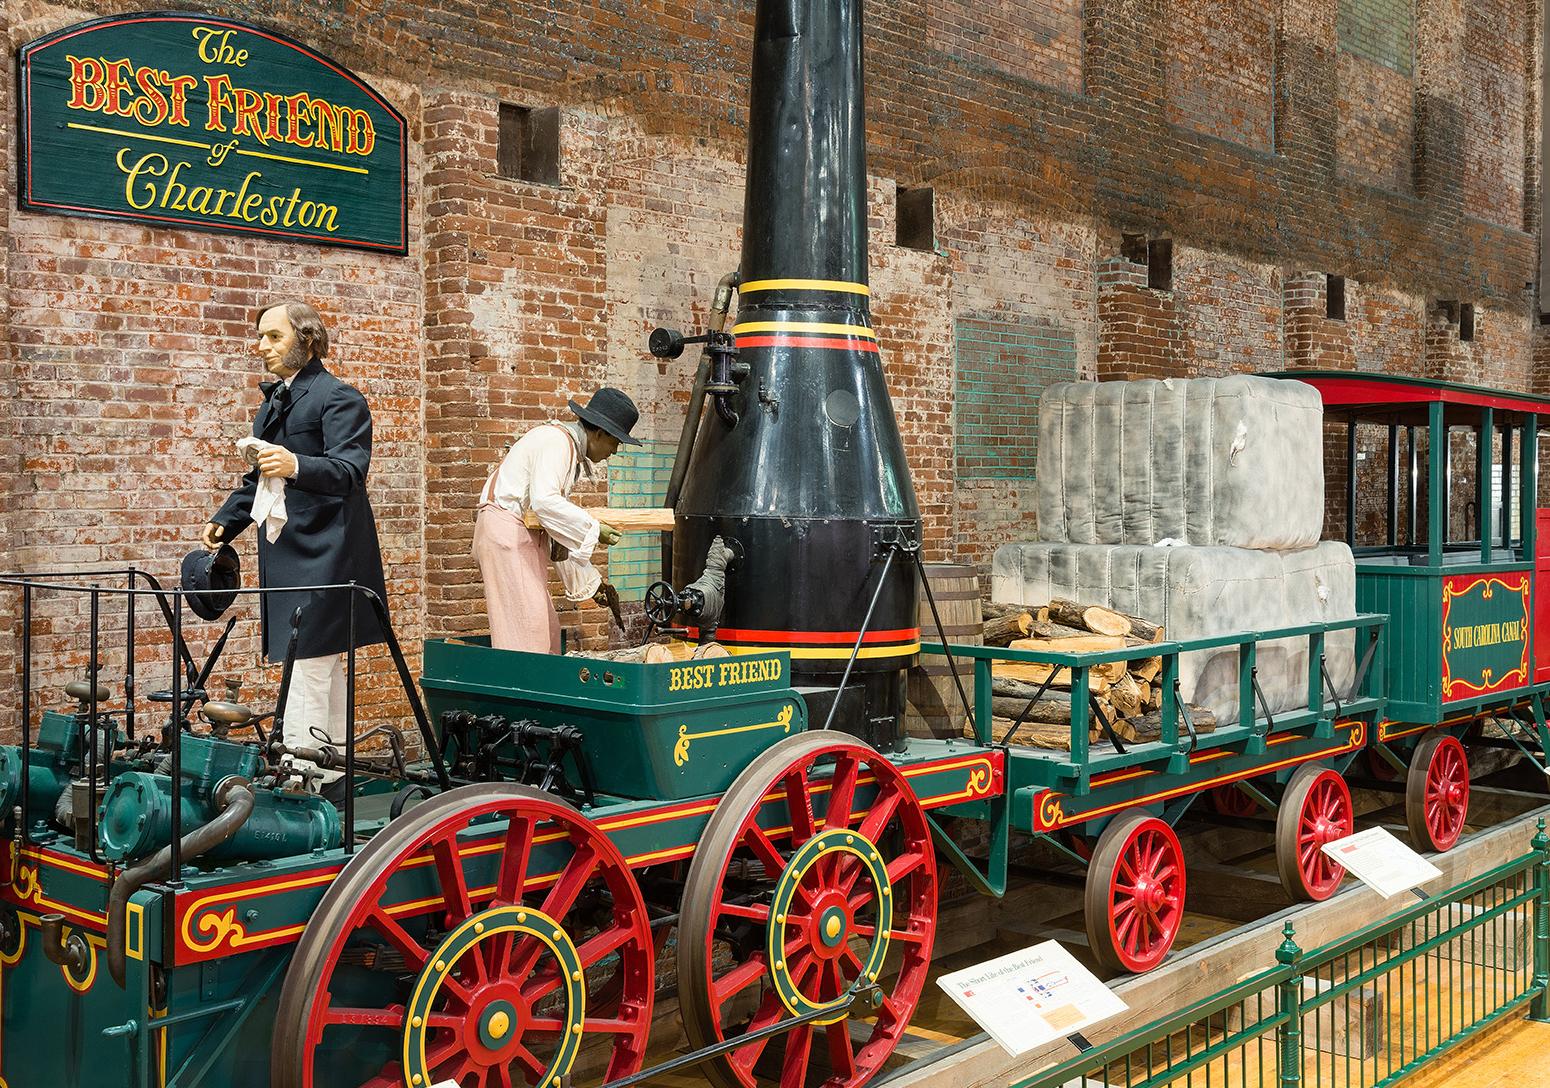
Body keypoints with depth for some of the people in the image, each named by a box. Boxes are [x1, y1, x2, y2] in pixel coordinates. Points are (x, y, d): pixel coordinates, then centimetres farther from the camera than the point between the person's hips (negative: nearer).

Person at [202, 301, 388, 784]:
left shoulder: (338, 398, -9)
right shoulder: (273, 403, 19)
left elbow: (350, 471, -21)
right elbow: (260, 478, 28)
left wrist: (297, 466, -37)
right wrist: (225, 521, 16)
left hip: (322, 552, -9)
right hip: (285, 551, 9)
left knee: (308, 661, -12)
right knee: (324, 664, 14)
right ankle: (331, 771, 22)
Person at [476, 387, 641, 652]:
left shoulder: (573, 451, 19)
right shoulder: (557, 441, -12)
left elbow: (561, 530, 22)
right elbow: (544, 501, -28)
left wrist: (590, 581, 21)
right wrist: (593, 529, -21)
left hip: (527, 534, 11)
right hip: (504, 528, -11)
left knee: (546, 626, 11)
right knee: (526, 626, -15)